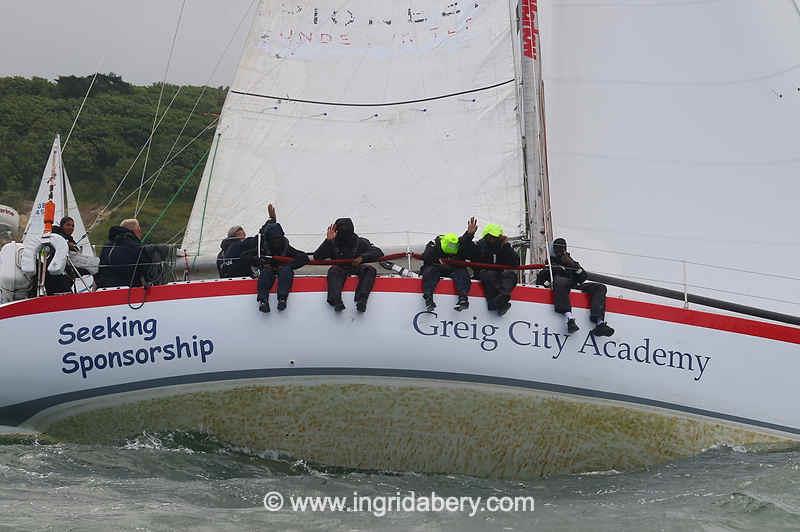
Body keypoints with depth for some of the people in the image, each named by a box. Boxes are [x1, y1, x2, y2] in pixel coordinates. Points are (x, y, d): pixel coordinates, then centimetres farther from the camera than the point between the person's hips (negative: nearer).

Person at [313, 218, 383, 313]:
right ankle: (336, 301, -51)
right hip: (340, 270, -1)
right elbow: (317, 257, -9)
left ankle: (361, 300, -44)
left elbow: (379, 253, -5)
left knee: (371, 270, -26)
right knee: (333, 271, -31)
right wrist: (328, 241, -19)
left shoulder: (361, 243, 0)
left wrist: (362, 258, -22)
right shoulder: (333, 244, 0)